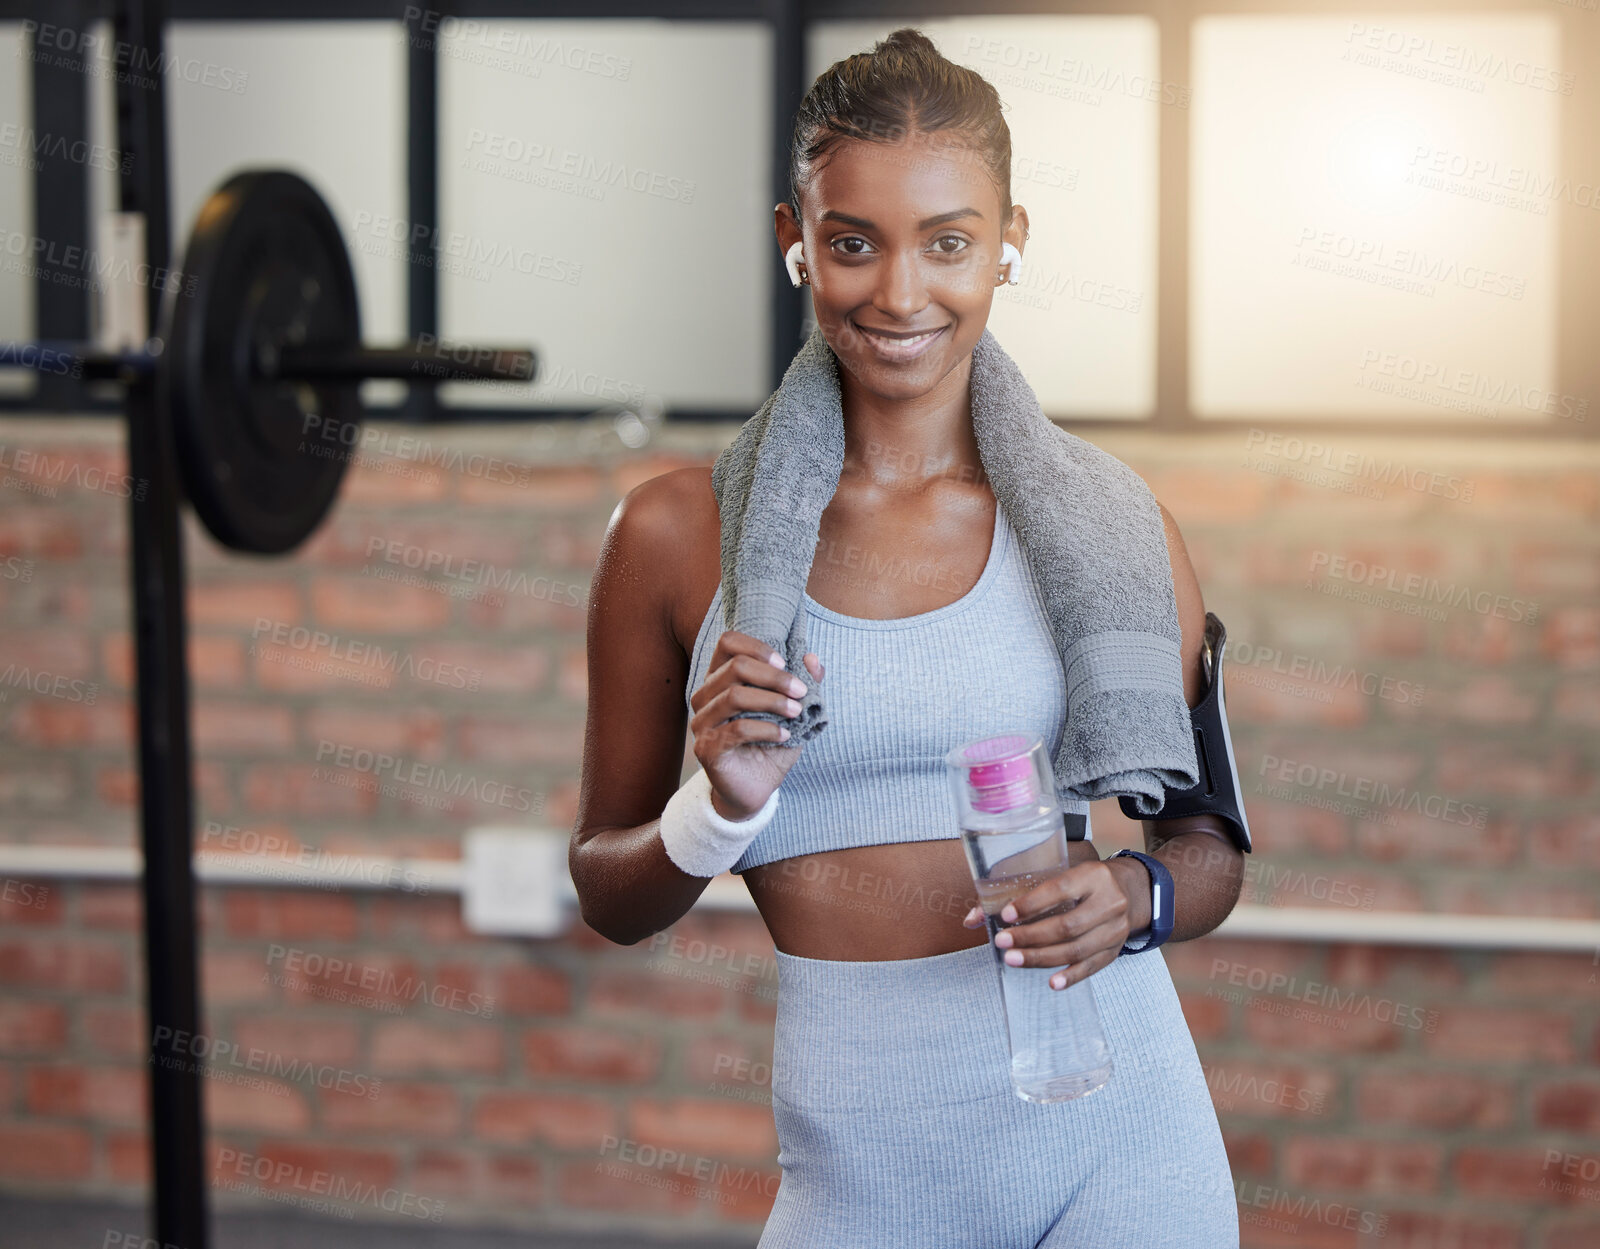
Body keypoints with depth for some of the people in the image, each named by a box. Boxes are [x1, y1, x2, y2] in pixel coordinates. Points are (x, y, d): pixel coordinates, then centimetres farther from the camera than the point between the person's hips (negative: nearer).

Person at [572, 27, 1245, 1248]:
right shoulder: (679, 534, -1)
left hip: (1113, 1142, 0)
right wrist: (721, 811, -14)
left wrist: (1132, 898, -13)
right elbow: (610, 896, 6)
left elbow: (1209, 846, 8)